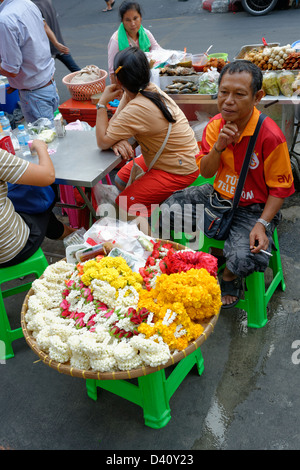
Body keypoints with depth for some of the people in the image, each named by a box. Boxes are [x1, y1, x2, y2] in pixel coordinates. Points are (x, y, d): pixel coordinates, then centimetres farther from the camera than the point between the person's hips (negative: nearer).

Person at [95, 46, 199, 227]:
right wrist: (119, 140, -20)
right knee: (121, 179, 19)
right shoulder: (149, 89, -2)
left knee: (125, 206, -10)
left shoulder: (137, 109, -30)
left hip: (179, 171, -10)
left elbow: (102, 141, -22)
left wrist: (102, 103, -16)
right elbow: (114, 123, 2)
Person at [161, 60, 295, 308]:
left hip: (253, 207, -6)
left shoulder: (270, 136, -22)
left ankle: (230, 277, 12)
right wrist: (219, 146, -22)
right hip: (218, 195, 6)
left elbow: (280, 188, -14)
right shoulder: (215, 125, -4)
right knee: (167, 211, -3)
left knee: (246, 258, -31)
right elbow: (205, 172, -4)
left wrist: (262, 224, -24)